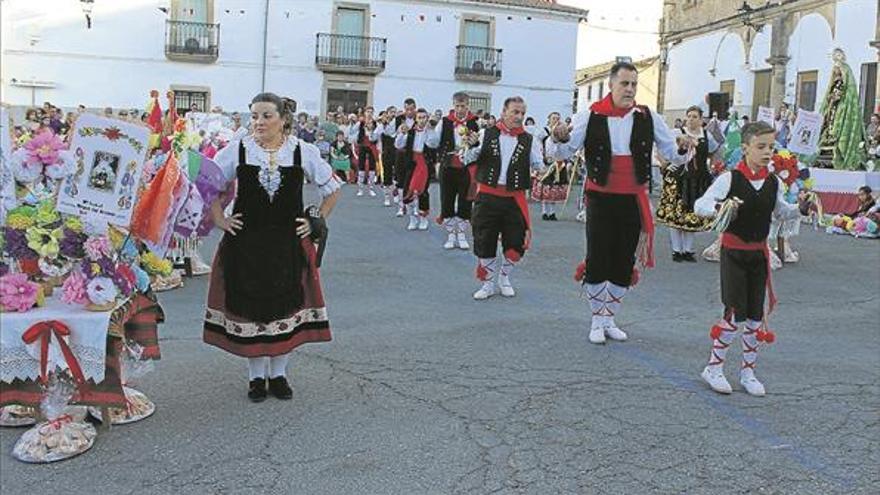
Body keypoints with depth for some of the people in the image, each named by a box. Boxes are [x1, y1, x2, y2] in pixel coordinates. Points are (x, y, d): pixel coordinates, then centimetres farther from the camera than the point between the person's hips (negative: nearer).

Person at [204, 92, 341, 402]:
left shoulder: (303, 152, -1)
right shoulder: (237, 150, -3)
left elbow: (333, 189, 11)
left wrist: (317, 220, 4)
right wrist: (219, 220, 2)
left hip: (289, 244, 1)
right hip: (246, 244, 0)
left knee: (286, 306, 7)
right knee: (248, 306, 5)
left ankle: (278, 373, 24)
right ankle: (256, 375, 22)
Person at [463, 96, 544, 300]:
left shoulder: (529, 141, 3)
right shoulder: (486, 134, 1)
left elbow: (541, 167, 4)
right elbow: (467, 161, 3)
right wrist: (472, 146, -15)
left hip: (514, 199, 1)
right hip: (487, 197, -1)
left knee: (516, 243, 5)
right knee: (484, 243, 4)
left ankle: (504, 278, 30)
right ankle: (487, 284, 21)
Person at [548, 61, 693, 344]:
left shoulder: (648, 118, 1)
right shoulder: (590, 117, -6)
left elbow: (673, 156, 8)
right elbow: (561, 153, -5)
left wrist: (681, 148, -15)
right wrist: (559, 138, -27)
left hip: (633, 201, 3)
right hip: (601, 200, -2)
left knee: (625, 264, 9)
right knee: (597, 260, -1)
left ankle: (609, 319, 27)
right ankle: (597, 321, 18)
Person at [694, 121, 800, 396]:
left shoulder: (774, 183, 4)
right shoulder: (730, 179, -11)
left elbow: (782, 212, 18)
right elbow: (699, 206, -13)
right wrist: (721, 207, -32)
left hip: (759, 253, 5)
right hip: (733, 251, -5)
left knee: (755, 315, 8)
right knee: (735, 313, -8)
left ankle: (748, 371, 22)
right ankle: (713, 367, 9)